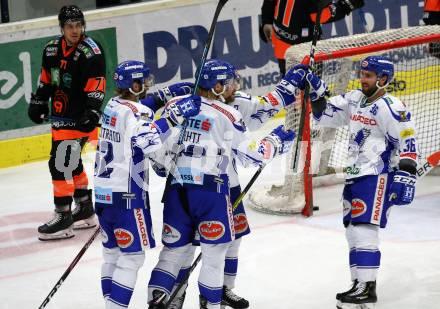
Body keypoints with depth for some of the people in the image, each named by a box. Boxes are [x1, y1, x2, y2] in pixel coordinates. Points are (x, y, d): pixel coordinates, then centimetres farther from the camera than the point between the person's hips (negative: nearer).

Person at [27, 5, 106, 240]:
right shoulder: (52, 49, 6)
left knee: (61, 164, -12)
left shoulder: (90, 51, -15)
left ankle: (63, 220, -8)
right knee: (71, 163, 19)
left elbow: (96, 86, -18)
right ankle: (85, 211, 33)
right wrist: (38, 102, 18)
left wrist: (92, 111, -26)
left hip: (78, 119, -8)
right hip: (60, 117, 8)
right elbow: (46, 79, 19)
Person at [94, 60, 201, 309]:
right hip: (127, 194, -9)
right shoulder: (135, 111, -16)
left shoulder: (113, 105, 9)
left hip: (104, 192, 9)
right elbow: (148, 141, -33)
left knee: (113, 252, 16)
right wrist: (174, 116, -32)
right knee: (132, 255, -3)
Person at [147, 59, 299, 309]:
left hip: (177, 188, 5)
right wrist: (277, 140, 14)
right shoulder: (227, 115, -5)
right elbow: (254, 154, -3)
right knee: (215, 249, 8)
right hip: (210, 188, -5)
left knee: (176, 247, 13)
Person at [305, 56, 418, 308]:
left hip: (377, 177, -9)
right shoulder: (355, 99, 11)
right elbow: (326, 115, 18)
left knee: (364, 229, -15)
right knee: (353, 231, 11)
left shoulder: (390, 107, -13)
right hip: (355, 175, 9)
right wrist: (317, 91, 2)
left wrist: (405, 178, -23)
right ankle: (361, 285, 19)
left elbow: (408, 143, -16)